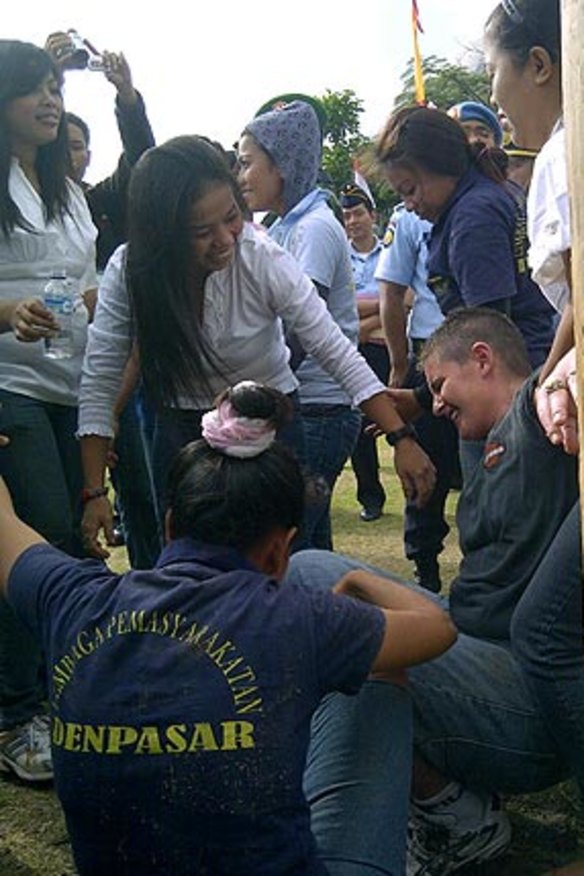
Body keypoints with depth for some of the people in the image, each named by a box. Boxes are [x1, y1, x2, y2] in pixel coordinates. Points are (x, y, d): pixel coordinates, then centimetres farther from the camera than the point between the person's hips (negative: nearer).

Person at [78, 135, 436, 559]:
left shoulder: (263, 258, -23)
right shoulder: (129, 272, -18)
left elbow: (338, 352, -19)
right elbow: (99, 385, -13)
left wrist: (401, 438, -25)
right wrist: (95, 493, -16)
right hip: (180, 433, 2)